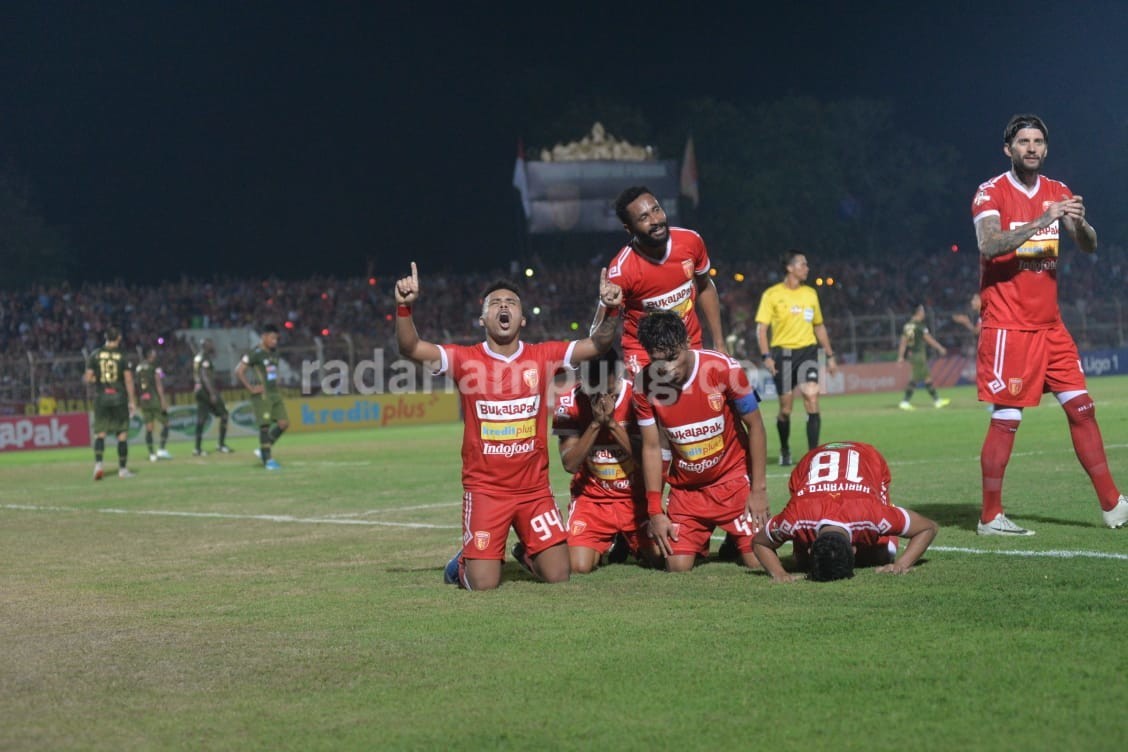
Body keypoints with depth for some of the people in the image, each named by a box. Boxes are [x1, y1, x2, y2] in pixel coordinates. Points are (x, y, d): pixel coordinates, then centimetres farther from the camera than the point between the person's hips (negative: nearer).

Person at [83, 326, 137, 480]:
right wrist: (132, 401, 0)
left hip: (100, 398, 1)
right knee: (122, 434, 6)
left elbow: (88, 378, -1)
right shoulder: (123, 356, -3)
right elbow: (128, 380, -5)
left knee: (100, 433, 6)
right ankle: (123, 469, 9)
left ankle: (98, 463, -13)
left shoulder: (95, 355, 1)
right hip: (119, 398, -1)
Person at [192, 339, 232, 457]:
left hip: (199, 390, 9)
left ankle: (198, 448, 3)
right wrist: (213, 394, -22)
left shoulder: (197, 359, 17)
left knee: (201, 420, 7)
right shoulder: (205, 359, -13)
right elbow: (205, 377, -20)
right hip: (207, 390, -9)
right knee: (223, 414, 0)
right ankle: (221, 444, -1)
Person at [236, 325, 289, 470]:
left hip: (275, 394, 8)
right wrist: (251, 388, -14)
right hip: (262, 396, -8)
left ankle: (262, 451, 14)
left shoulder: (273, 352, 13)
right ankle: (267, 460, -1)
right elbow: (238, 372, -13)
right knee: (265, 426, -6)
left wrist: (276, 385, 14)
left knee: (283, 423, 1)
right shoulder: (255, 354, -11)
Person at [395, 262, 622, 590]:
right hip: (484, 489, -2)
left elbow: (597, 345, -4)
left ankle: (527, 554, 32)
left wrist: (611, 310, -22)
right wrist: (405, 307, -30)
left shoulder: (543, 356, 1)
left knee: (559, 576, -1)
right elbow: (410, 348, -14)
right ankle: (464, 562, 27)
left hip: (534, 488, 2)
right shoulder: (465, 359, -5)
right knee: (484, 585, -9)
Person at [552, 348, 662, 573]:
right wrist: (595, 423, -25)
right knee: (579, 566, -18)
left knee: (660, 557, -9)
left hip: (635, 497, 1)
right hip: (592, 498, -1)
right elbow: (570, 464, -15)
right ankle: (606, 546, 20)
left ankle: (628, 543, 27)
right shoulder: (570, 402, -10)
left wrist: (612, 423, -24)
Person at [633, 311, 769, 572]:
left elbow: (755, 427, -10)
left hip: (733, 480, -2)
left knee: (759, 561, -10)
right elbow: (651, 448, -4)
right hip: (686, 488, 2)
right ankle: (701, 539, 27)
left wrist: (759, 489, -9)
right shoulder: (644, 385, -13)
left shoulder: (724, 369, -21)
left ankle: (735, 541, 25)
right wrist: (655, 512, -5)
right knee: (677, 567, -7)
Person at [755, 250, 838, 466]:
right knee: (785, 407, 1)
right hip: (783, 352, -2)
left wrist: (830, 355, 18)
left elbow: (819, 326, 21)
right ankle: (785, 451, 25)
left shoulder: (810, 293, 12)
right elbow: (761, 328, -4)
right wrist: (766, 356, -16)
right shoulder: (772, 294, -1)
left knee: (812, 396, -16)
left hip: (807, 350, 2)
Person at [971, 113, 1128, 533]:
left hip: (1049, 325, 6)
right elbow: (989, 246, -23)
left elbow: (1088, 247, 8)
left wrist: (1079, 222, -14)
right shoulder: (992, 193, -7)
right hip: (1008, 325, -6)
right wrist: (1041, 221, -31)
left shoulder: (1057, 193, 11)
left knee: (1082, 408, 6)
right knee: (1006, 419, -7)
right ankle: (990, 518, 2)